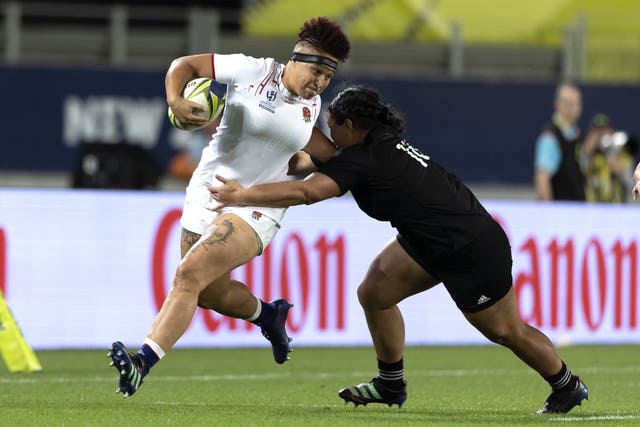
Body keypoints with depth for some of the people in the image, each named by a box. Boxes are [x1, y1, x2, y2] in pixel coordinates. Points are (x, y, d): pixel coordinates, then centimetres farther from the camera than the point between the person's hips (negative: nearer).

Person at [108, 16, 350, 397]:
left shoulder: (312, 106, 5)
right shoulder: (254, 71, -7)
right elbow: (185, 65, -6)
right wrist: (175, 99, -24)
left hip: (254, 211, -1)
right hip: (206, 194, 2)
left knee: (188, 275, -21)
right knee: (209, 292, 13)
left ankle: (143, 363, -31)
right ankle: (269, 315, 45)